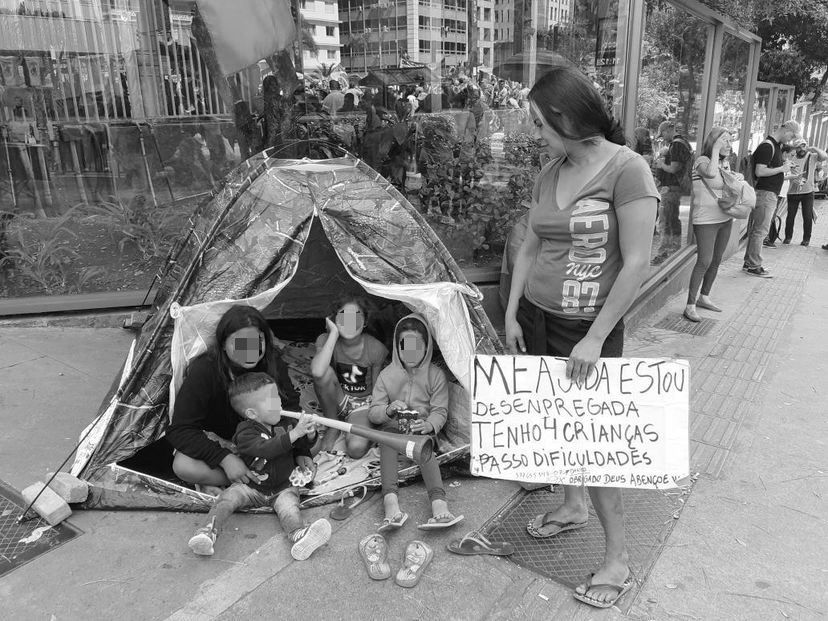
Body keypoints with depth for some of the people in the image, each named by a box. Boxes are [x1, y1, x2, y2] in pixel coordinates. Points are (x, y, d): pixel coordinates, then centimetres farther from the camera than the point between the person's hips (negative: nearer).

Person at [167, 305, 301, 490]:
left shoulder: (272, 362, -18)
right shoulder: (203, 372, -28)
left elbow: (291, 404, -8)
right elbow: (179, 431, -28)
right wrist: (225, 458, -39)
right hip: (215, 438, -2)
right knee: (183, 466, -34)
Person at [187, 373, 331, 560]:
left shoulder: (284, 423, 3)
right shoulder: (246, 433, -14)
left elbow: (300, 445, 20)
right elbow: (266, 448, -35)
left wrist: (303, 455, -4)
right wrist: (294, 433, -43)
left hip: (283, 487, 1)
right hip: (251, 487, -1)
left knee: (288, 504, -28)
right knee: (229, 496, -24)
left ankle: (298, 535, -52)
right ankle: (209, 531, -29)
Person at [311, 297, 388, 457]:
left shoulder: (376, 348, -17)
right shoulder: (326, 340, -16)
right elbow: (317, 372, -37)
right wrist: (334, 334, -33)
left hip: (363, 403, -2)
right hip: (337, 400, 2)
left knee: (356, 448, -30)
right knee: (326, 372, -31)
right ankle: (333, 426, -7)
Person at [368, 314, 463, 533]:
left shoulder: (436, 375, 4)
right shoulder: (387, 375, 6)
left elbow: (440, 411, -3)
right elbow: (373, 413, 2)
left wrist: (429, 425, -27)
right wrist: (389, 410, -23)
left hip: (422, 427, 0)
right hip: (392, 426, 1)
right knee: (386, 440, -33)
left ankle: (439, 502, -53)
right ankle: (391, 502, -53)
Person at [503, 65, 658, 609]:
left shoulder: (627, 169, -14)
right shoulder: (550, 172, 5)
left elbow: (636, 264, -16)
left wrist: (594, 339, -15)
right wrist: (512, 314, 9)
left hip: (588, 327, -6)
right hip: (537, 317, 6)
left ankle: (619, 558, 20)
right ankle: (573, 507, 42)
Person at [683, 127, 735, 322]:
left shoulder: (726, 163, 11)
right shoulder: (702, 161, -12)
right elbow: (711, 173, -35)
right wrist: (716, 149, -23)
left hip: (725, 218, 8)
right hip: (706, 219, -8)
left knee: (716, 260, 13)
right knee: (704, 262, -11)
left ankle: (704, 297, 28)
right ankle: (690, 305, -6)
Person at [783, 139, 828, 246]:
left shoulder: (812, 156, 1)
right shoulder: (792, 158, 4)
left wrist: (813, 149, -22)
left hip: (807, 193, -1)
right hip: (793, 192, 1)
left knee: (808, 217, 2)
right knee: (790, 216, 5)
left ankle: (806, 239, 13)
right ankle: (788, 237, 19)